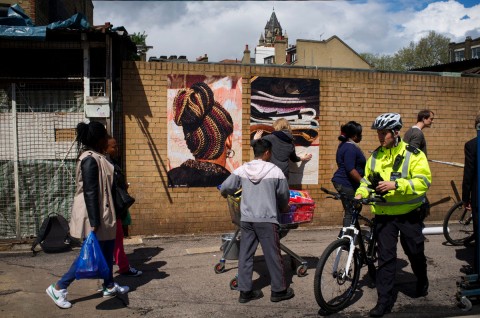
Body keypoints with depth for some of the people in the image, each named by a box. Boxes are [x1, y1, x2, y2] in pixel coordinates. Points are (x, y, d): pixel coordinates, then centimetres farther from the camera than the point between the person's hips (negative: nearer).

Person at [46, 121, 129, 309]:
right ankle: (59, 288, 7)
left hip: (101, 213, 10)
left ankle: (109, 286, 31)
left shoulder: (94, 156, 9)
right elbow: (90, 192, -25)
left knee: (108, 248, 18)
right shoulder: (91, 159, -22)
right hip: (93, 215, -10)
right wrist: (94, 222, -24)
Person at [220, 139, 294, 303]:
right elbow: (284, 196, 4)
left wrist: (226, 194, 27)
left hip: (246, 219, 4)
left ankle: (245, 291, 15)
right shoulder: (275, 171, -7)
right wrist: (283, 208, 25)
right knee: (273, 256, 8)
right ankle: (279, 290, 18)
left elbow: (224, 188, 3)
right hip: (267, 220, -3)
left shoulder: (241, 170, 0)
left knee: (245, 255, 10)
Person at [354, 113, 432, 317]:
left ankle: (422, 282, 44)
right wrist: (360, 194, -5)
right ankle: (385, 299, 8)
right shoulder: (375, 156, 6)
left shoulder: (413, 154, -9)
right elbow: (368, 180, 14)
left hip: (408, 214, -2)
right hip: (384, 215, 3)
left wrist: (395, 184, -29)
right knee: (385, 256, 1)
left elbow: (423, 181, -19)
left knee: (415, 252, 15)